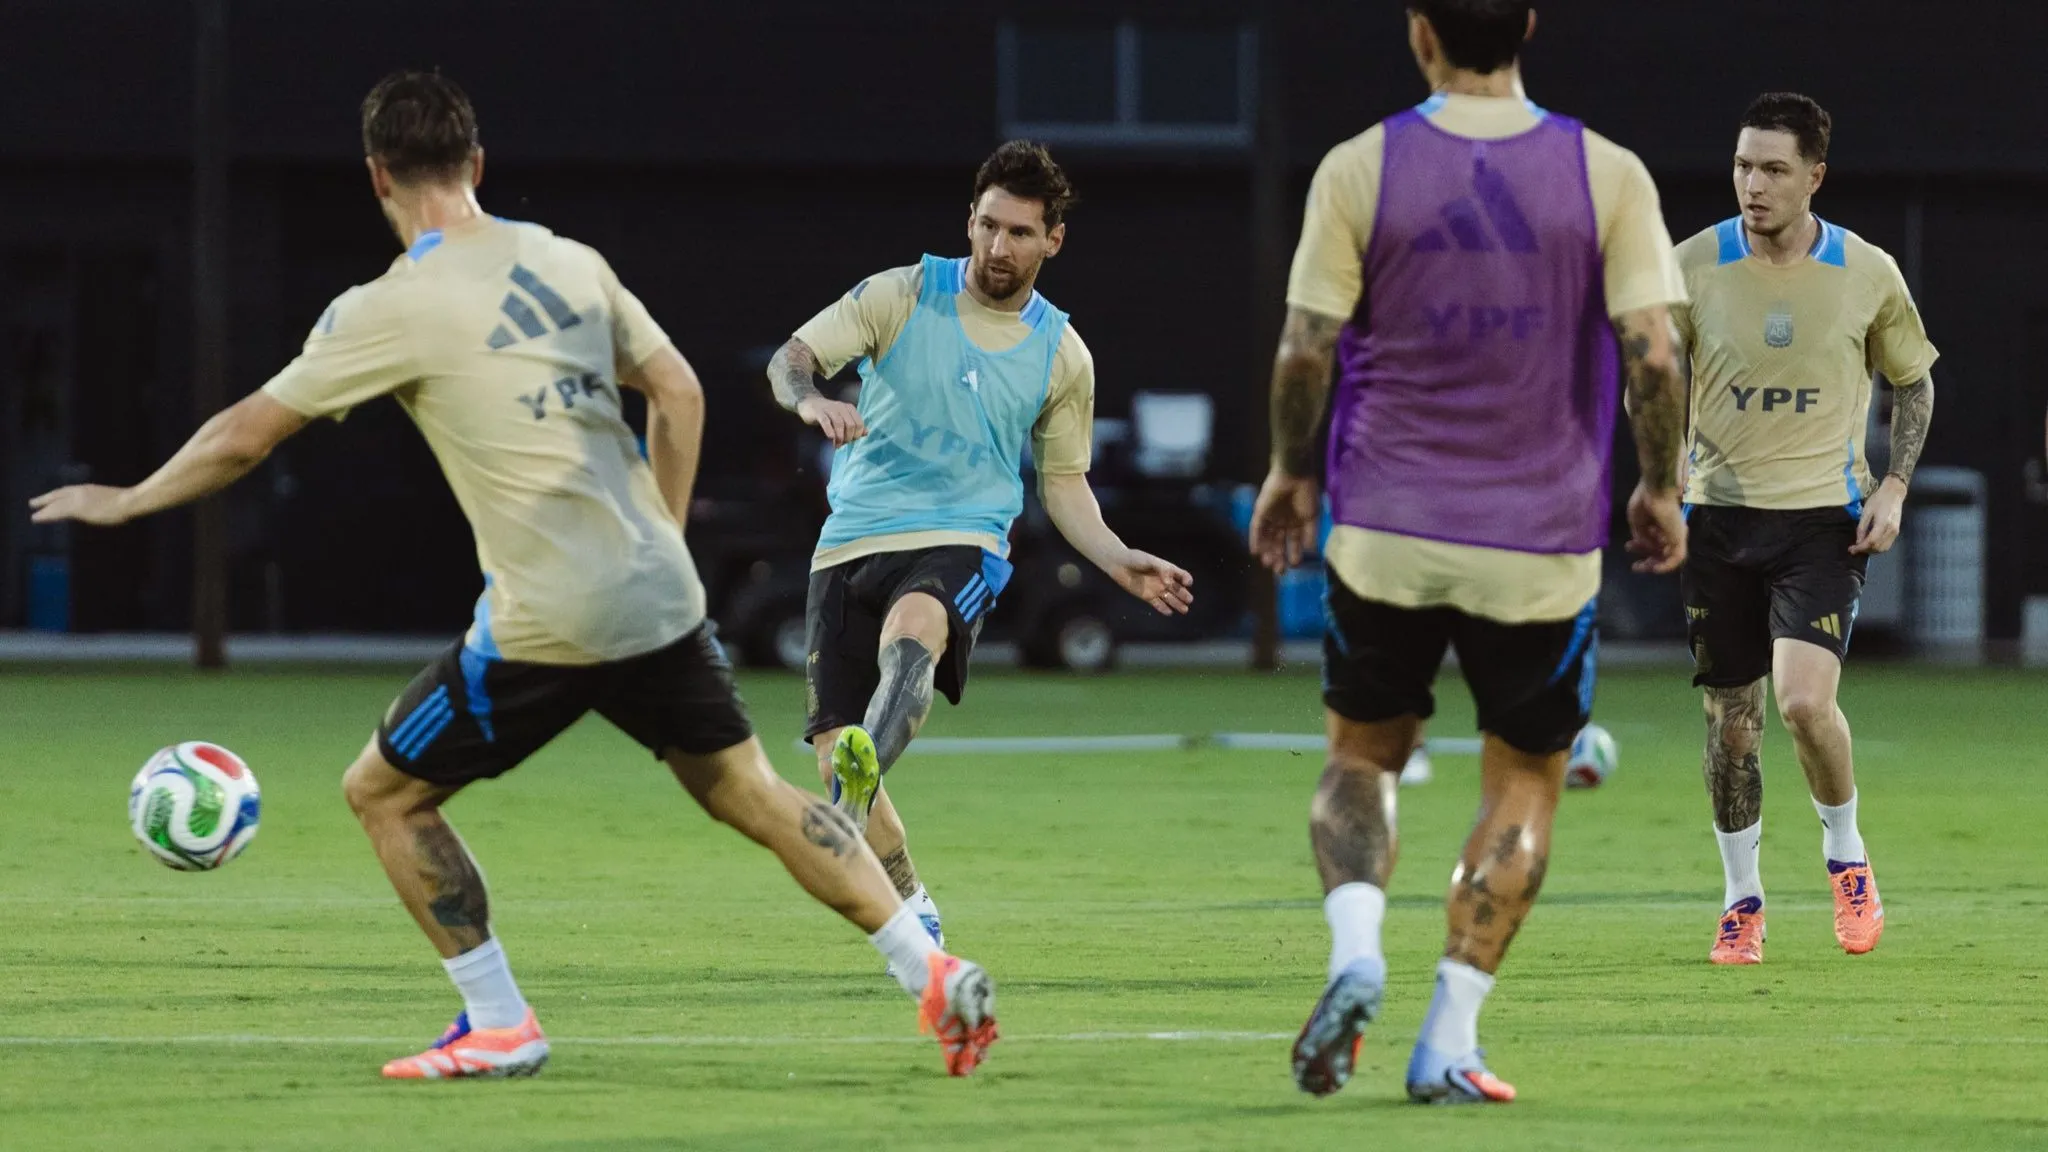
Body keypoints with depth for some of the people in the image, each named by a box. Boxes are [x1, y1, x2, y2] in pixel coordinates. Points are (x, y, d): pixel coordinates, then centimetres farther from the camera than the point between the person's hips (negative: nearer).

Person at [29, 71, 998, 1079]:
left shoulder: (389, 311, -7)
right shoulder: (571, 264, 10)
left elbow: (243, 437, -2)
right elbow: (678, 395, 15)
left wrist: (125, 502, 13)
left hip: (546, 624, -6)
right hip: (660, 599, 6)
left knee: (383, 793, 10)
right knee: (753, 795, 18)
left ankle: (499, 1028, 10)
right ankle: (936, 976, 11)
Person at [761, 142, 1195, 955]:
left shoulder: (1062, 356, 10)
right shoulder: (902, 297, 4)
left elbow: (1063, 482, 20)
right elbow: (792, 358, -4)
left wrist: (1119, 563, 4)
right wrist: (812, 400, -28)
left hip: (961, 544, -1)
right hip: (853, 543, 1)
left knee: (911, 636, -38)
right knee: (834, 754, -5)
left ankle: (859, 789, -62)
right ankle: (911, 910, 20)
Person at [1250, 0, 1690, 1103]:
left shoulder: (1358, 169, -5)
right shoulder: (1608, 176, -4)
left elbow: (1304, 349, -5)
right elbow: (1653, 353, -9)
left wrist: (1289, 474, 11)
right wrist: (1660, 490, 6)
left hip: (1387, 529, 0)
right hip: (1541, 544, 0)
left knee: (1362, 754, 19)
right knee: (1523, 784, 12)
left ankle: (1355, 949, -7)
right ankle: (1450, 1036, 2)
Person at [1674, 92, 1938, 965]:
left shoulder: (1868, 274, -4)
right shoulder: (1694, 265, -4)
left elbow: (1913, 381, 11)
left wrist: (1894, 487, -1)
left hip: (1825, 516, -2)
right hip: (1719, 514, 2)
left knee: (1804, 697, -19)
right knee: (1730, 717, 4)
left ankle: (1846, 856, 7)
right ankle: (1741, 900, 21)